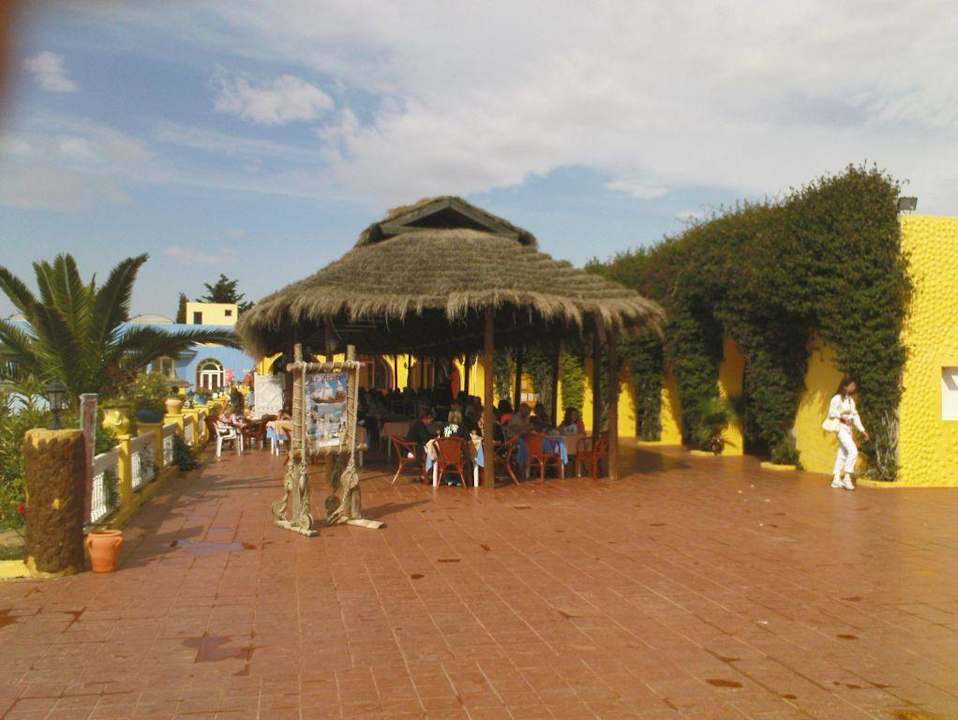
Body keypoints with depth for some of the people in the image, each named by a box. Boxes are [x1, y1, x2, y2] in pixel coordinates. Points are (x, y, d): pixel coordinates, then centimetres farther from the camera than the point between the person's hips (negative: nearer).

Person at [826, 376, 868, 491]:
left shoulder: (851, 400, 16)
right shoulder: (837, 398, -8)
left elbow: (855, 415, 18)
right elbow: (831, 413, -11)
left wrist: (862, 430, 14)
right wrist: (841, 416, -26)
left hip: (849, 429, 8)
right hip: (841, 428, -8)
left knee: (842, 454, 9)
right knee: (853, 451, -18)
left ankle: (836, 479, 13)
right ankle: (847, 477, -13)